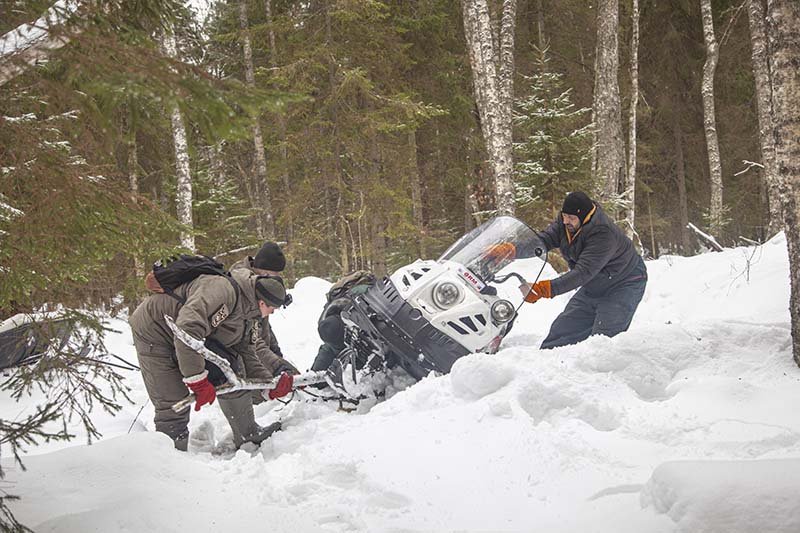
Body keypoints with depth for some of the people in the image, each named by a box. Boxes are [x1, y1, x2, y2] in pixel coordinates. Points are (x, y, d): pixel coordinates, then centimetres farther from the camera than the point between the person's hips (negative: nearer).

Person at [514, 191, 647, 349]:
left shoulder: (604, 234, -36)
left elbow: (583, 272, -42)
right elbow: (543, 239, -18)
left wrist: (543, 289, -50)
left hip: (623, 285, -8)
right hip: (593, 287, 8)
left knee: (603, 337, -21)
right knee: (563, 327, 7)